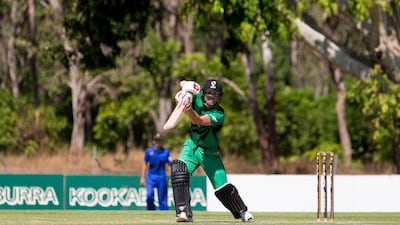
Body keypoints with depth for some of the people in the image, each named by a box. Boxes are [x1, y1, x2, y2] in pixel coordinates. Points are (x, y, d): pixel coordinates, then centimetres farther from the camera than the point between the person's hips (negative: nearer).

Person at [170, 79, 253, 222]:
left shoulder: (218, 115, -24)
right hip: (192, 146, 3)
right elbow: (183, 84, -19)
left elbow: (197, 120, -38)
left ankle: (242, 212, 25)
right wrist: (186, 86, -42)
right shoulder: (197, 98, -10)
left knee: (222, 188, -4)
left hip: (210, 153, -3)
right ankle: (184, 212, -28)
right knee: (179, 168, -27)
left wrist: (188, 108, -56)